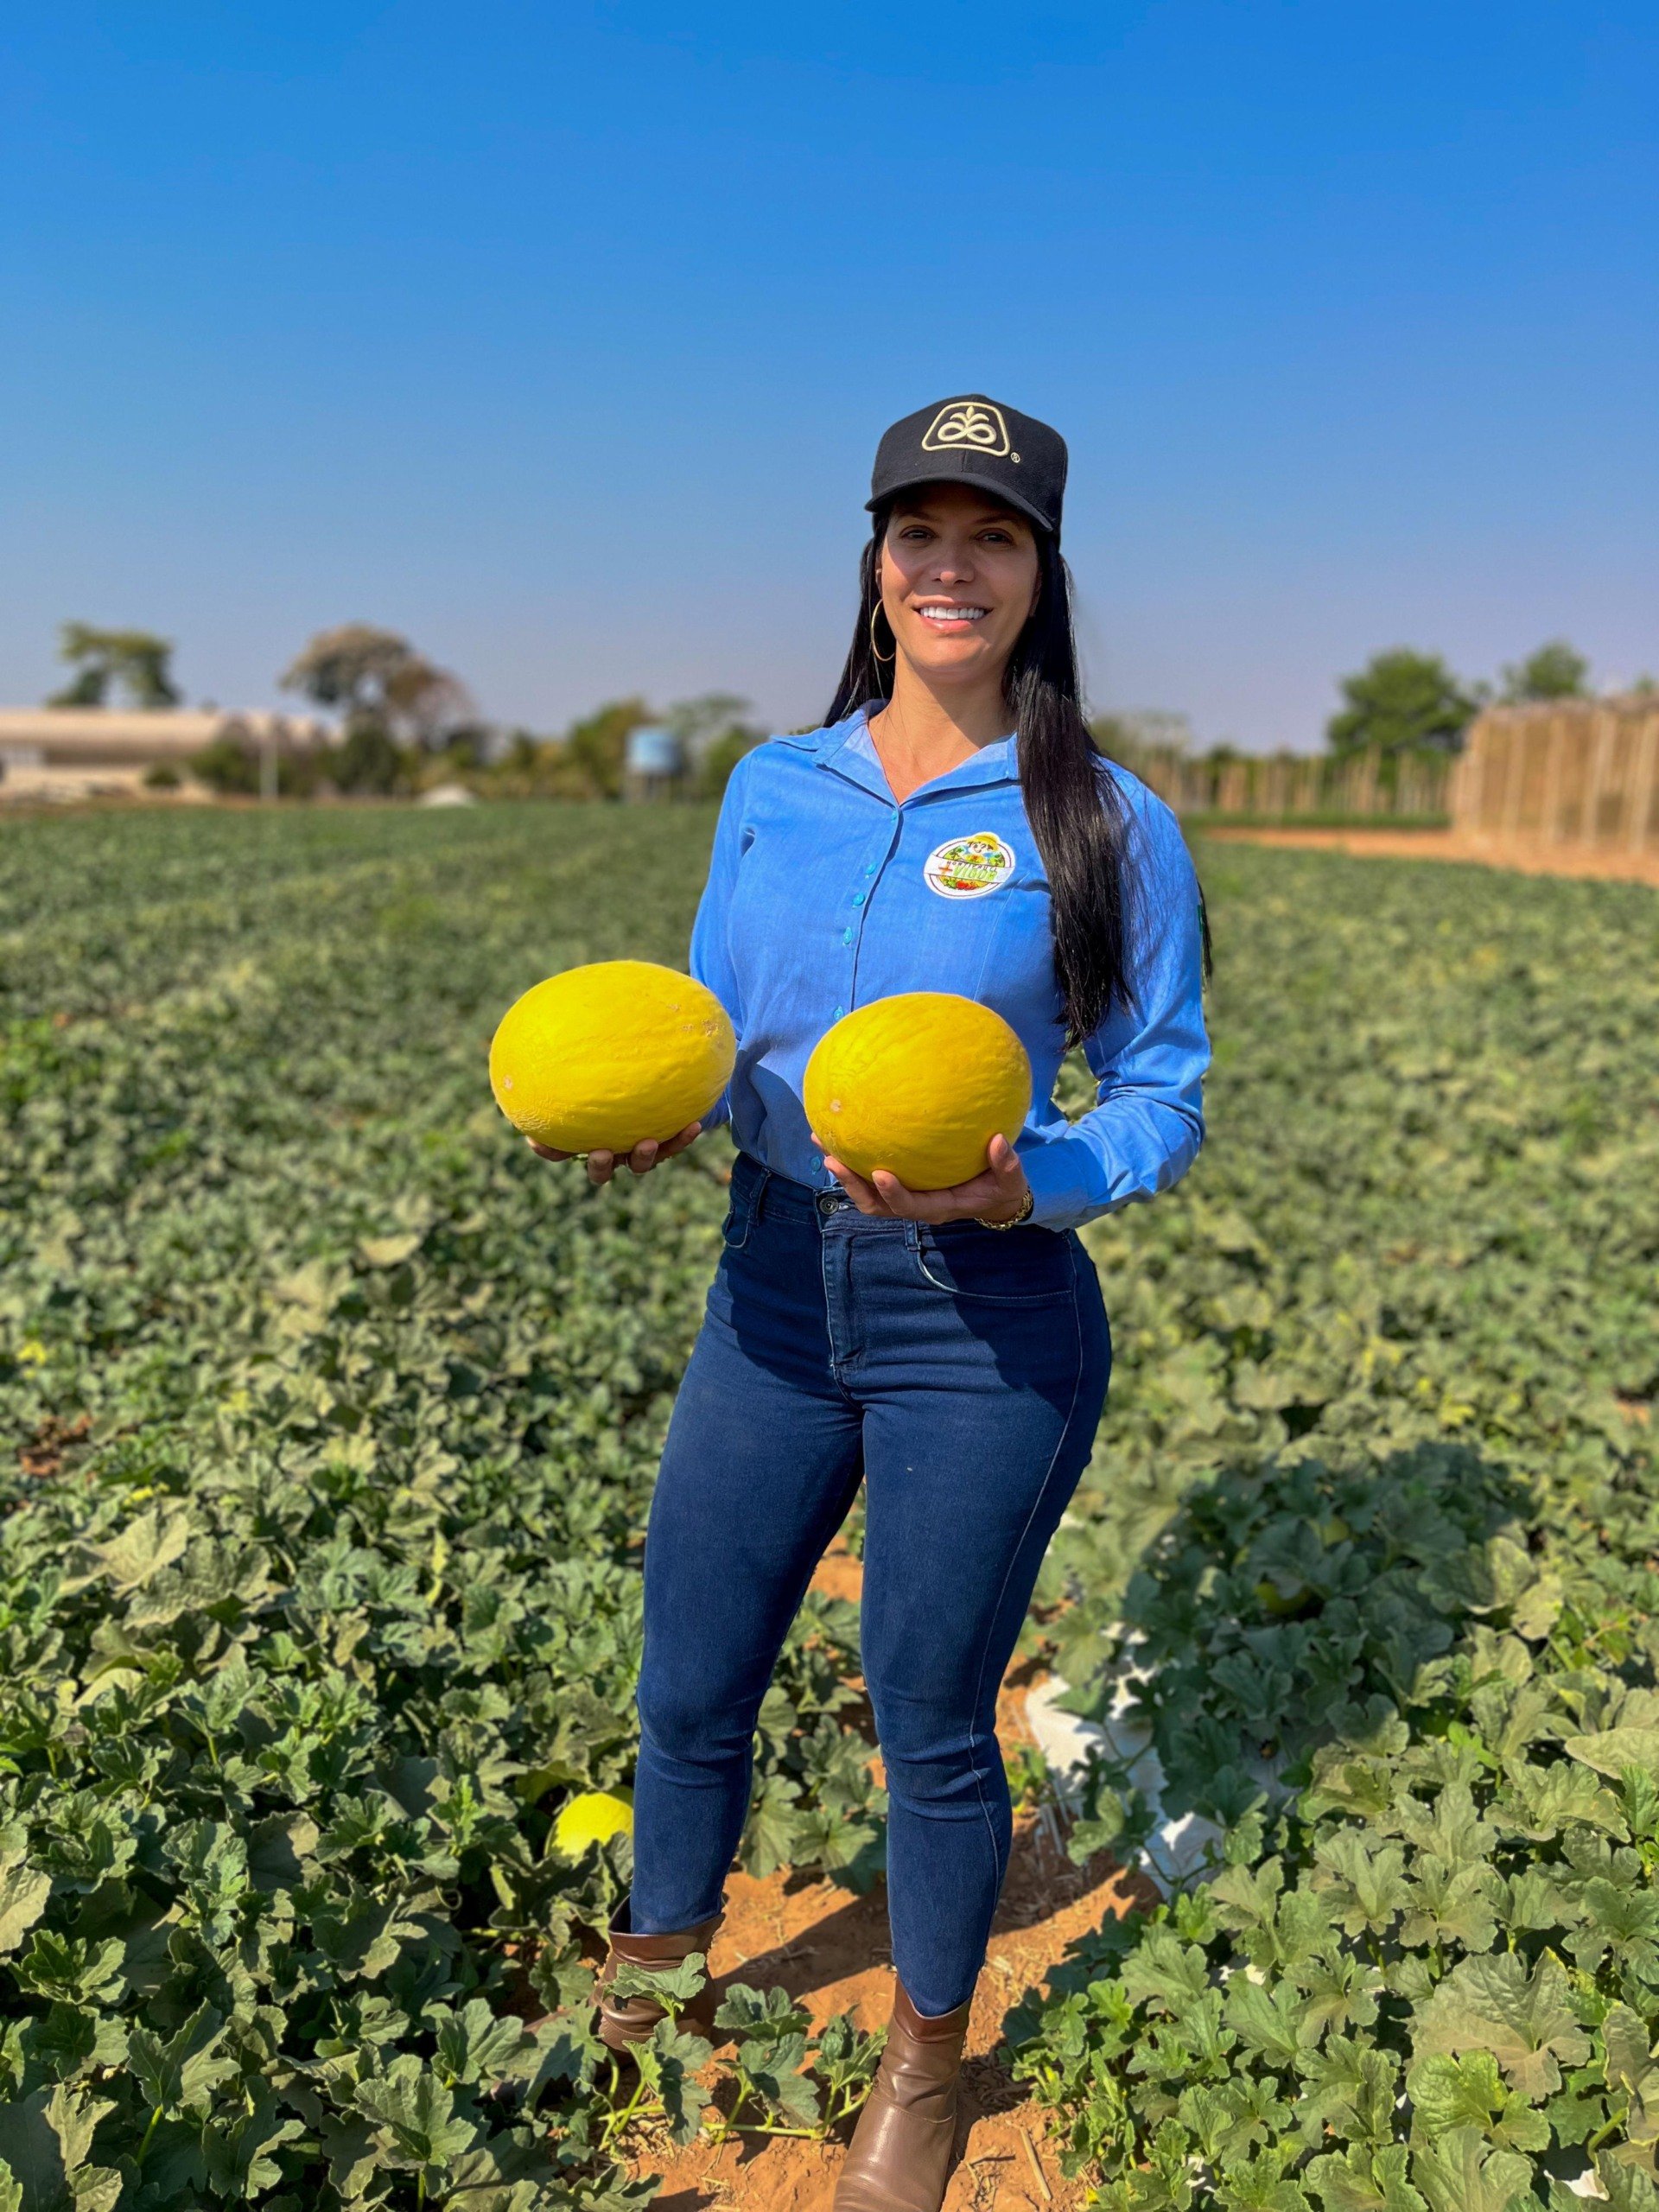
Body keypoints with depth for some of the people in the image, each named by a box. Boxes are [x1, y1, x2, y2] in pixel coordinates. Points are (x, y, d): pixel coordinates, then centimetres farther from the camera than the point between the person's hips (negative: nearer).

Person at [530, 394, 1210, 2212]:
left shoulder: (1109, 827, -6)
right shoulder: (772, 787, 6)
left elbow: (1162, 1099, -4)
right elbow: (713, 1019, 12)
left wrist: (1023, 1187, -24)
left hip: (988, 1326, -4)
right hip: (775, 1287, 4)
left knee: (931, 1726, 13)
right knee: (691, 1688, 17)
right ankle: (646, 1994, 49)